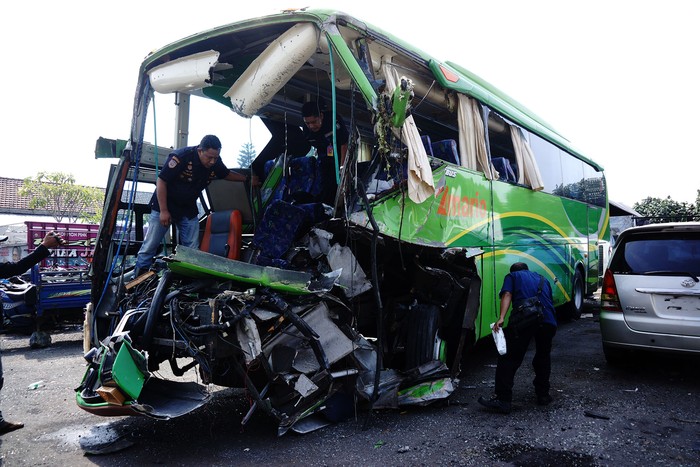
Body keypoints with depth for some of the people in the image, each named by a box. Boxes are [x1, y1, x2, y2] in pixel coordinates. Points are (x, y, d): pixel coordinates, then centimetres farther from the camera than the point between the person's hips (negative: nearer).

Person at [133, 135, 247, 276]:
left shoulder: (216, 162, -10)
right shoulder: (181, 157, -27)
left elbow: (227, 174, 15)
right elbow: (161, 181, -21)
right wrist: (163, 211, -22)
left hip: (189, 209, 5)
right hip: (165, 206, -5)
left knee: (192, 249, 2)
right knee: (151, 245, 1)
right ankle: (137, 277, 15)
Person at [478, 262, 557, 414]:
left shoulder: (512, 276, 21)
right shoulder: (542, 279, 34)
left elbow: (507, 295, 2)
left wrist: (501, 318, -10)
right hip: (548, 321, 5)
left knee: (509, 359, 0)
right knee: (543, 357, 26)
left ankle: (503, 400, -5)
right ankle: (543, 394, 32)